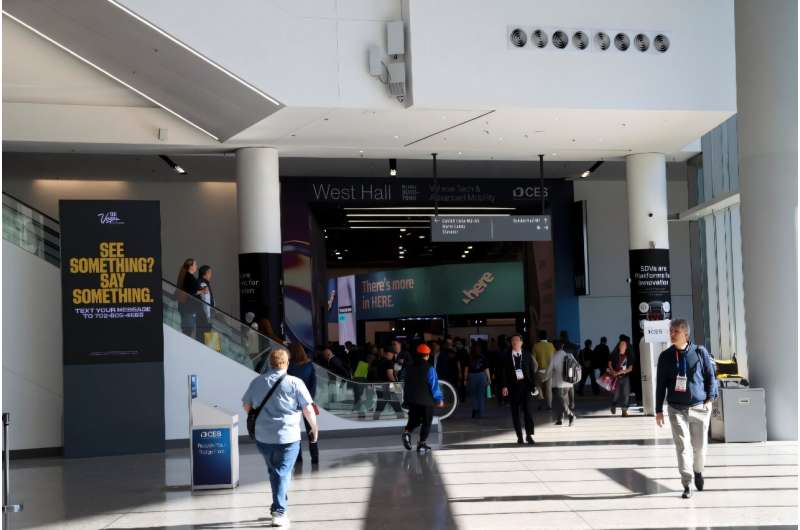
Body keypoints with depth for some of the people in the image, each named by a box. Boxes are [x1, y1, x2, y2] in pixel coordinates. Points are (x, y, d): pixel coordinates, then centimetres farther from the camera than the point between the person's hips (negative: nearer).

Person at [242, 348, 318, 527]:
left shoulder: (257, 382, 4)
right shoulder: (295, 383, -9)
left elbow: (246, 405, 14)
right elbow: (308, 409, -10)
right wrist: (315, 429, 4)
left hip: (262, 437, 4)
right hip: (287, 437, -4)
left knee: (273, 471, 21)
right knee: (283, 473, 1)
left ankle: (277, 506, 29)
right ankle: (279, 511, -6)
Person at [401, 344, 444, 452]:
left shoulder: (409, 367, 3)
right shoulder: (429, 368, -14)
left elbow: (406, 383, 12)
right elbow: (434, 385, -14)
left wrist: (406, 397, 23)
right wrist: (439, 399, -4)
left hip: (411, 399, 5)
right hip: (426, 400, -5)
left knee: (414, 419, 19)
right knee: (426, 423, 9)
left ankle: (407, 431, -10)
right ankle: (421, 443, 8)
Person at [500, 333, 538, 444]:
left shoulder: (527, 356, 8)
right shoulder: (506, 357, 6)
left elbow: (532, 371, 7)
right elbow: (503, 372, 1)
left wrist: (533, 385, -1)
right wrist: (504, 386, -9)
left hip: (525, 385, -1)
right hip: (513, 386, 1)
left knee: (527, 409, -10)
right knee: (515, 412, 3)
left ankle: (529, 434, -6)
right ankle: (519, 436, 9)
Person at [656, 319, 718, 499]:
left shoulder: (700, 352, -1)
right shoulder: (665, 356, 2)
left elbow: (710, 376, 7)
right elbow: (660, 384, 5)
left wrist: (710, 399, -2)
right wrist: (659, 410, 4)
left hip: (699, 408, 0)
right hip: (676, 409, 0)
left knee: (700, 445, 9)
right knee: (682, 446, -5)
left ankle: (698, 471, 37)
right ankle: (687, 485, -1)